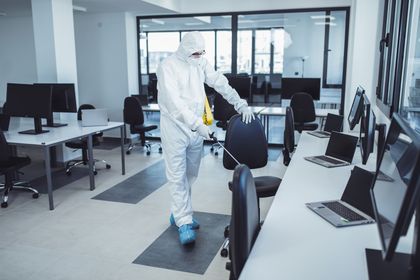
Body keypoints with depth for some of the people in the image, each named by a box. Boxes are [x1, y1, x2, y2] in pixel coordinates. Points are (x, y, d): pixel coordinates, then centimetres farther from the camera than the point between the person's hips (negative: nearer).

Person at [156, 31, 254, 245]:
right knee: (178, 177, -4)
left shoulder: (201, 63, 6)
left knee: (190, 175, 13)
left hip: (196, 127, 6)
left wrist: (241, 104, -7)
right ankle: (184, 224, 1)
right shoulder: (167, 66, -13)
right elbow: (174, 102, -23)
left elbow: (220, 83, 4)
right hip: (174, 127, -6)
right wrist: (197, 124, -30)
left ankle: (178, 214, 29)